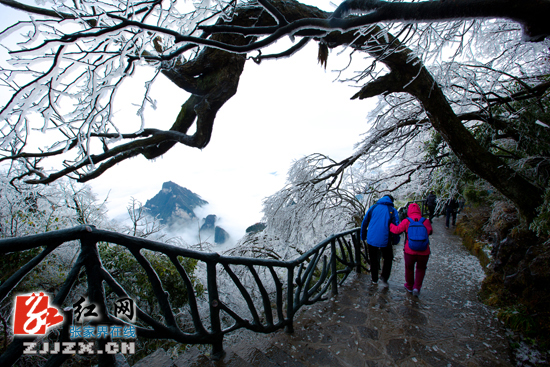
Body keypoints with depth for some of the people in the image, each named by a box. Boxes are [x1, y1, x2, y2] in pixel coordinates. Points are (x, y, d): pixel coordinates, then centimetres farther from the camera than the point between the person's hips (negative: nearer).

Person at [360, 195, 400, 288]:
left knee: (373, 259, 18)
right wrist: (395, 241, 12)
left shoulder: (373, 207, 5)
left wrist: (363, 237, 14)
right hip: (385, 241, -2)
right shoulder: (392, 210, 1)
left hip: (371, 239, 2)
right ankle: (383, 279, 10)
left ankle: (374, 279, 30)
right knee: (388, 259, 19)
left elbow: (364, 223, 5)